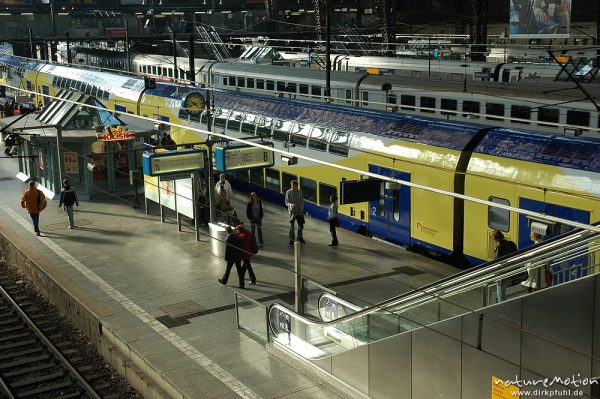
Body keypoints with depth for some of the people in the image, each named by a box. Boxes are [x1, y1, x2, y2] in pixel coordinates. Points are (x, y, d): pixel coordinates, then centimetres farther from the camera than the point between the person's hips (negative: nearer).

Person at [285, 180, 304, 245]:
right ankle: (291, 239, 8)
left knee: (301, 225, 12)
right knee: (292, 225, -3)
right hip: (292, 211, -3)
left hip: (299, 211, 3)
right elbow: (286, 202, -8)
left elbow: (302, 202, 4)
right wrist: (291, 204, -30)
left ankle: (300, 237, 32)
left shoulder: (299, 192, 0)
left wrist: (301, 211, -2)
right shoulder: (288, 192, -8)